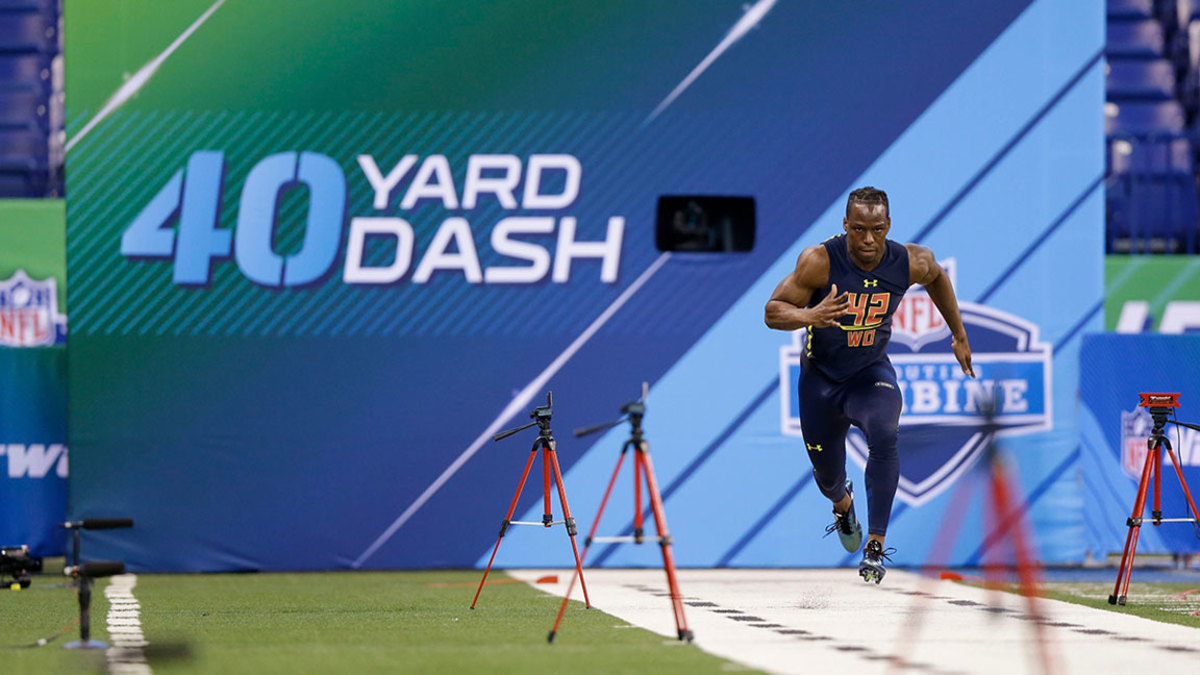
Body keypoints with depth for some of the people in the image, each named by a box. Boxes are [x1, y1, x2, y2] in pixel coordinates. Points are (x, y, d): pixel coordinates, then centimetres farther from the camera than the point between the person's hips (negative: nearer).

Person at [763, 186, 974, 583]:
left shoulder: (911, 263, -17)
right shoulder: (820, 261, -25)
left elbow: (937, 277, 8)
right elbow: (773, 312, -20)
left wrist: (959, 335, 16)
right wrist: (810, 316, -42)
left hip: (871, 372, 0)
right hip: (820, 377, 0)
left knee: (884, 437, -31)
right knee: (826, 472, 13)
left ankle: (876, 547, -27)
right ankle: (842, 504, 54)